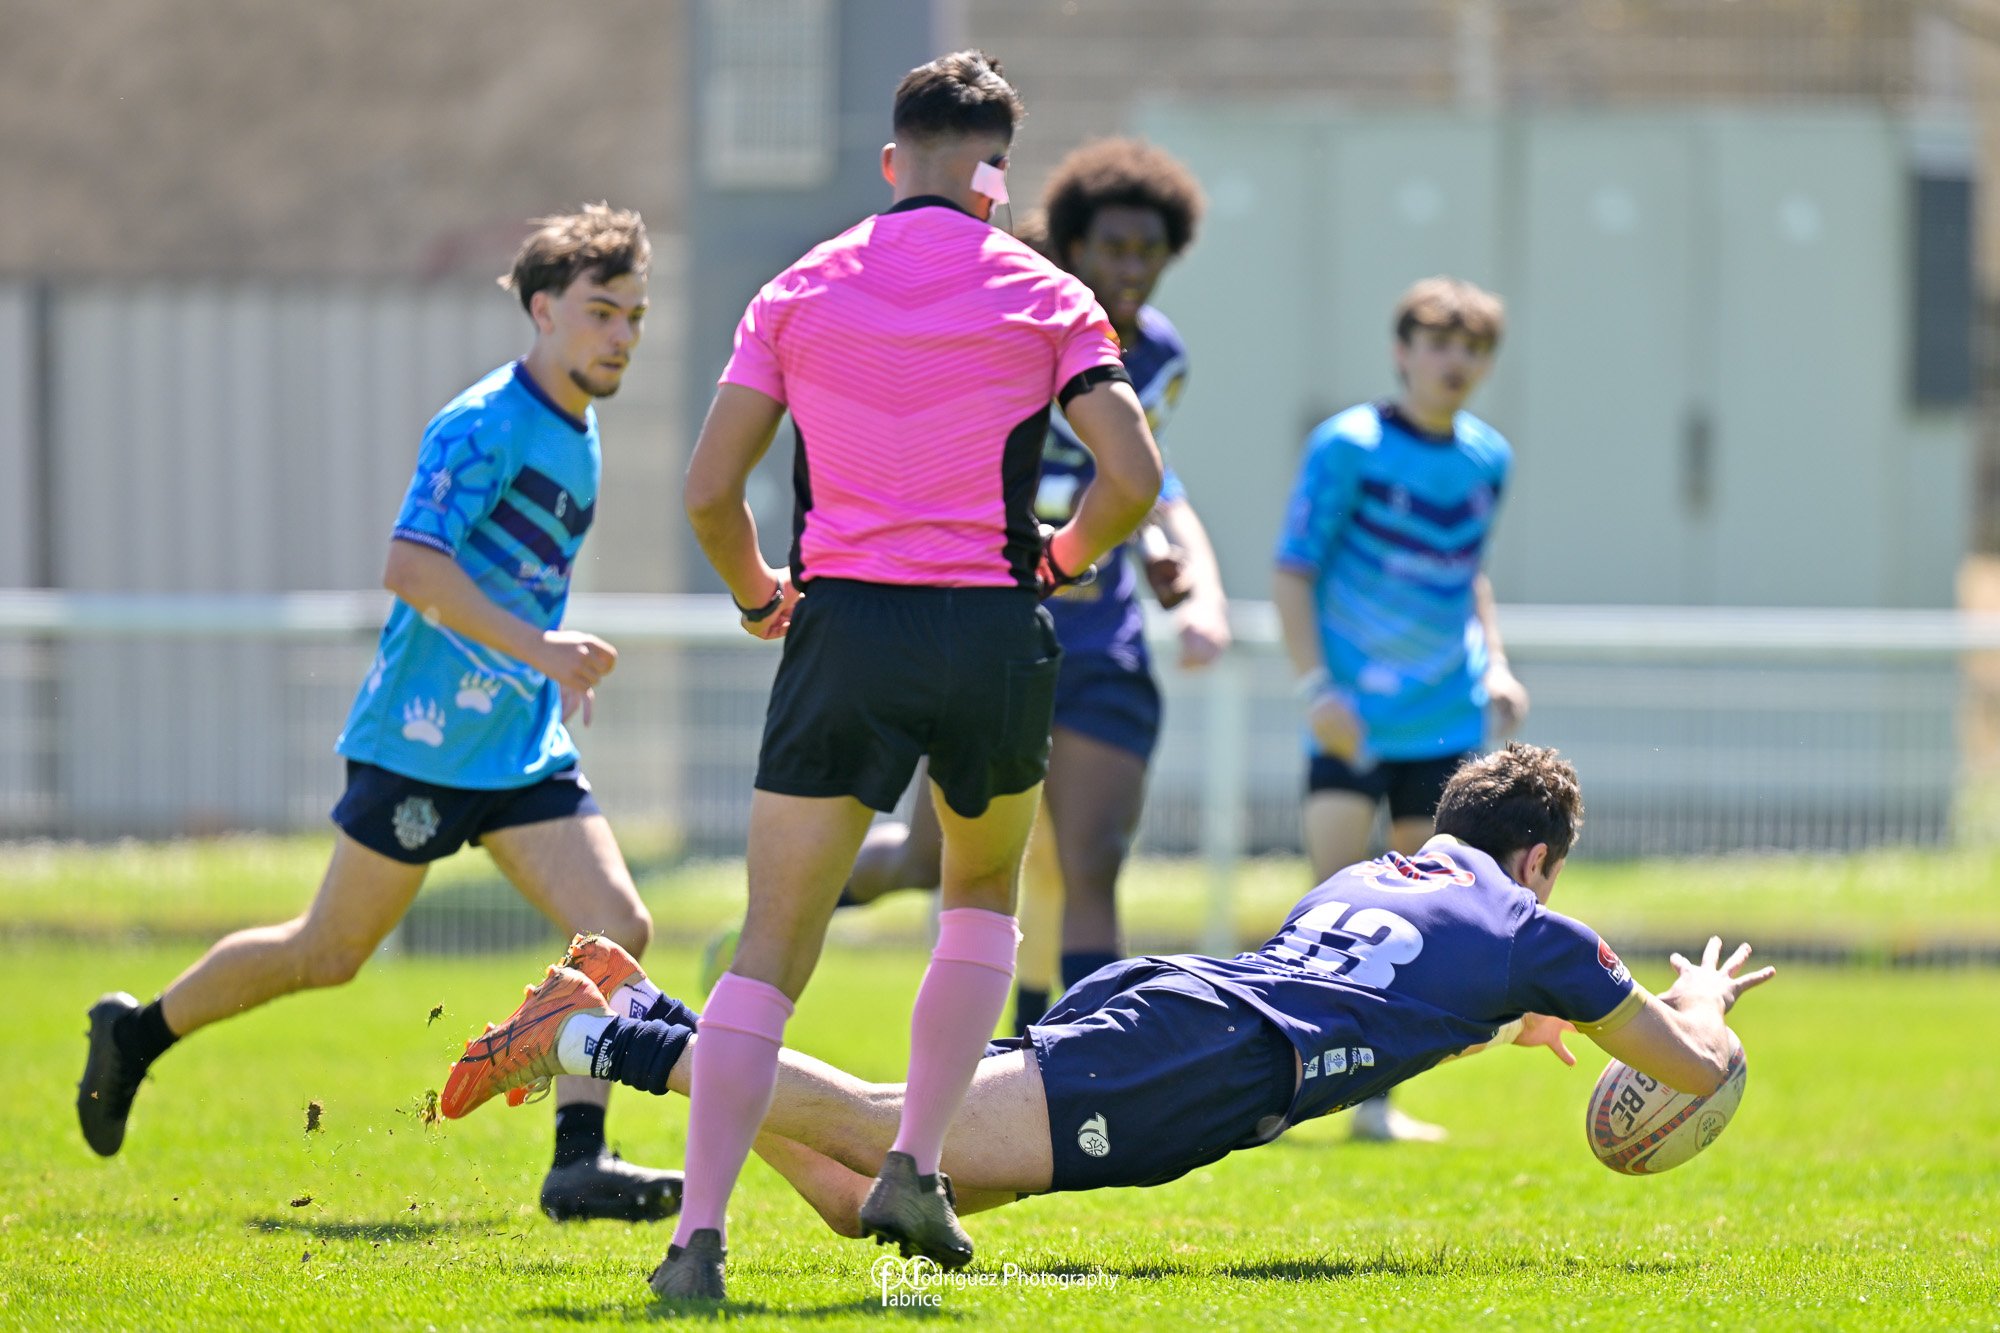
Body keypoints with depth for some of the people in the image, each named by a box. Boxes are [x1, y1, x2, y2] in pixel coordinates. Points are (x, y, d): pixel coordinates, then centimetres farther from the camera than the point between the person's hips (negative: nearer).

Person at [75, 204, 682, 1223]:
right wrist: (539, 649, -29)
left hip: (523, 749, 8)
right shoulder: (486, 424, -15)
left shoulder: (577, 434, 14)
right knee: (328, 955, 4)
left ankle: (579, 1160, -10)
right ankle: (138, 1034, 25)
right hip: (422, 742, -8)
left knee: (618, 928, -10)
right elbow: (410, 565, -25)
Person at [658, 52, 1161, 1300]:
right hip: (995, 635, 0)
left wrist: (758, 592, 21)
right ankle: (916, 1167, 11)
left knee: (772, 952, 3)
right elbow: (1132, 475, -5)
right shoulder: (1045, 296, 3)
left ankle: (702, 1232, -11)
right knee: (985, 896, 26)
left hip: (845, 627, 0)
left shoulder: (802, 290, 6)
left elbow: (711, 486, 3)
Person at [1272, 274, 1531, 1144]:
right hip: (1351, 715, -5)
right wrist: (1315, 684, -18)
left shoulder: (1487, 459, 9)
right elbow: (1292, 571, -8)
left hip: (1445, 717, 5)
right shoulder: (1349, 446, -9)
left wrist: (1495, 665, 10)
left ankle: (1377, 1099, 13)